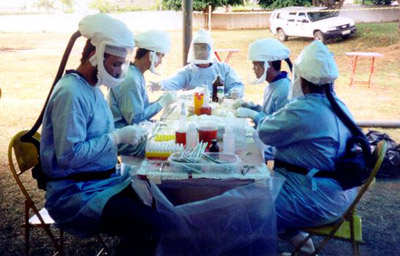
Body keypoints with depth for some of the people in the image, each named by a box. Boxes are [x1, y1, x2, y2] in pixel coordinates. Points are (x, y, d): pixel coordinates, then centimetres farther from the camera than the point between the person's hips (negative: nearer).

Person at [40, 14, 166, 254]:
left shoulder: (93, 88, 11)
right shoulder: (71, 93, -19)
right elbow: (69, 155, -24)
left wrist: (127, 134, 1)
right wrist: (118, 137, -19)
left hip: (103, 181, 9)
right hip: (75, 195, -9)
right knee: (151, 223, -25)